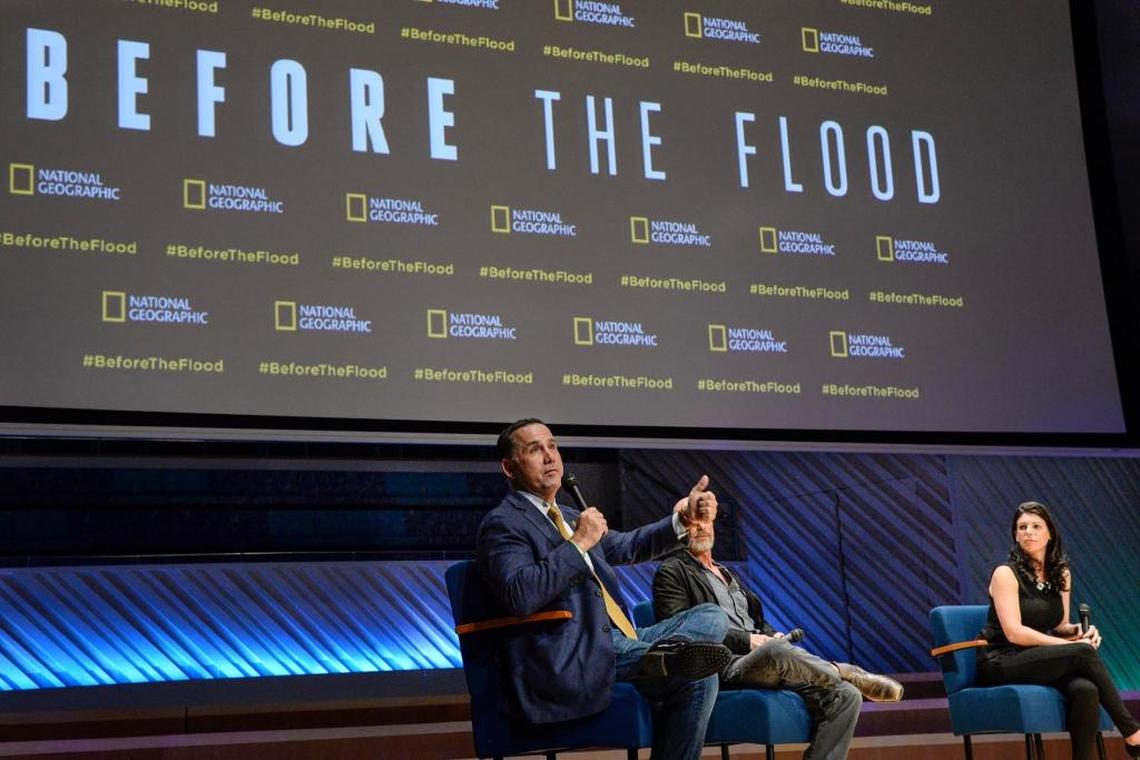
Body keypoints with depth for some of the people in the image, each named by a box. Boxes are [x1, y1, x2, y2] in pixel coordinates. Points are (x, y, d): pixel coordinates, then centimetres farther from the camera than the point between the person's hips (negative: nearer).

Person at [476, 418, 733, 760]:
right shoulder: (502, 523, -5)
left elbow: (625, 546, 24)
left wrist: (683, 519, 8)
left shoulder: (567, 517, 25)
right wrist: (578, 543, -16)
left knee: (712, 618, -8)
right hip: (568, 661, -10)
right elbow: (519, 596, -21)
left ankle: (665, 653, -28)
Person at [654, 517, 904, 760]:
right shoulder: (671, 572, 6)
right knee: (776, 650, -40)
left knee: (846, 696, -15)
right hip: (724, 667, -7)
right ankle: (848, 674, -17)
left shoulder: (728, 574, 31)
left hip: (764, 658, 8)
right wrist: (745, 640, -13)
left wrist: (773, 636, 4)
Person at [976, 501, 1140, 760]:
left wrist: (1077, 631, -6)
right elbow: (1014, 632, -17)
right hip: (1001, 662, -5)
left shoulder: (1061, 574, 11)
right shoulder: (1006, 573, -8)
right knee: (1083, 652, -27)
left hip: (1039, 661, 5)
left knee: (1086, 690, -29)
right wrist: (1073, 644, -18)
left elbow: (1059, 626, 18)